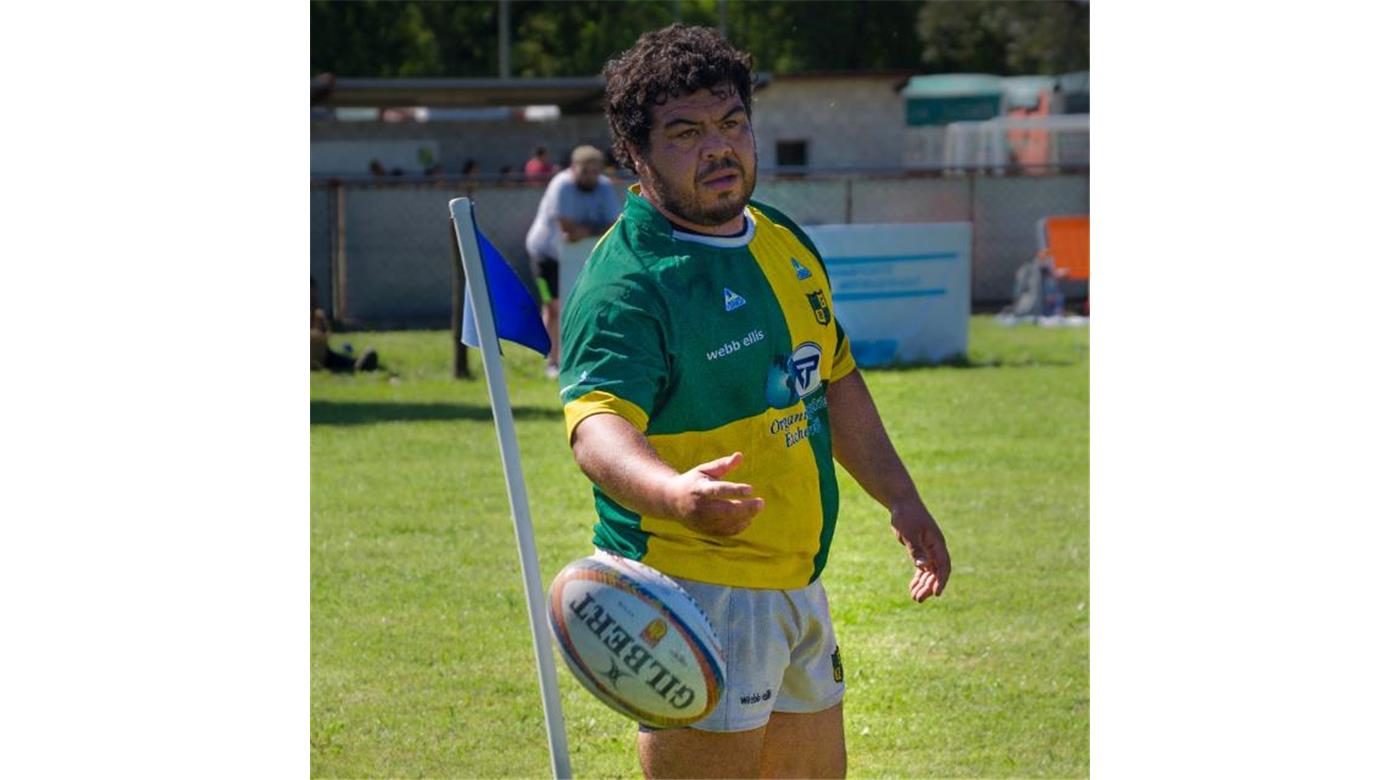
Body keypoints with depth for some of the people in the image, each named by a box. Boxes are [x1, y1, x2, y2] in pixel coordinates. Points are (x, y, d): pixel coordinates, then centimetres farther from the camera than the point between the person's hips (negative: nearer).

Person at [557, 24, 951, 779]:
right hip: (694, 592, -9)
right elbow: (598, 423, -33)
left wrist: (900, 497, 24)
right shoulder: (625, 281, -18)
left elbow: (835, 379, 25)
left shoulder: (785, 242, 11)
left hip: (797, 581, 9)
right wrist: (673, 494, -53)